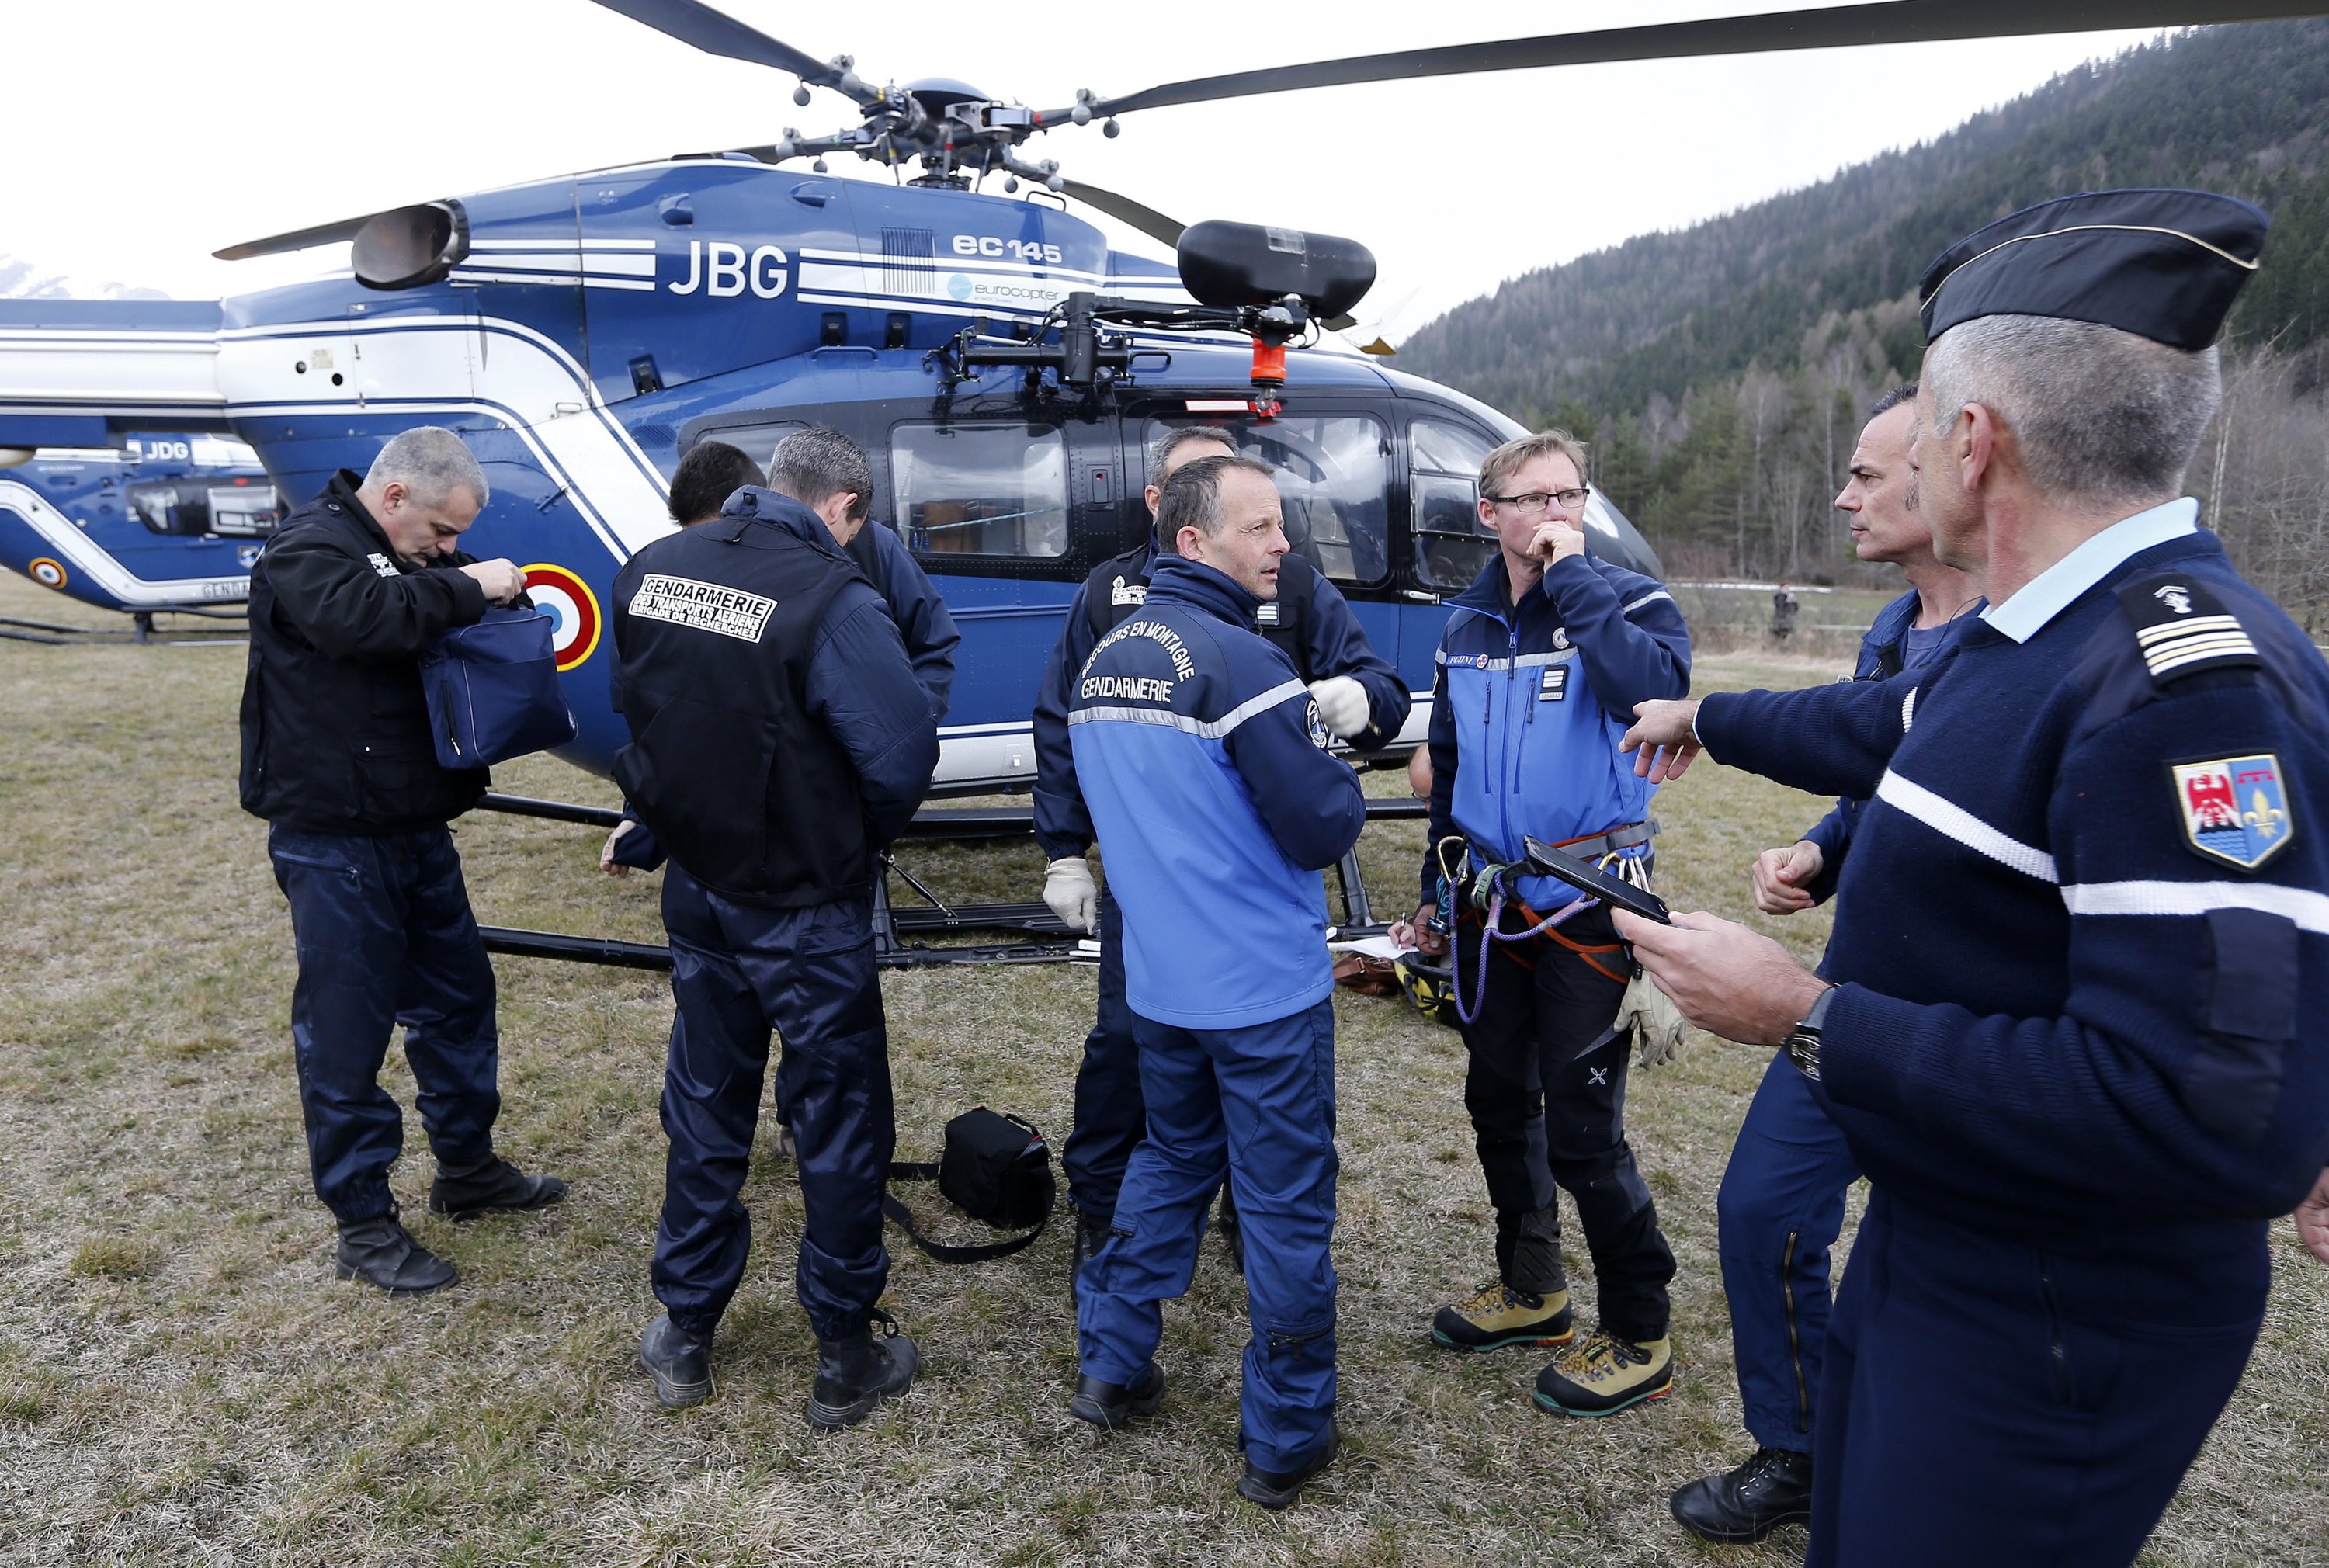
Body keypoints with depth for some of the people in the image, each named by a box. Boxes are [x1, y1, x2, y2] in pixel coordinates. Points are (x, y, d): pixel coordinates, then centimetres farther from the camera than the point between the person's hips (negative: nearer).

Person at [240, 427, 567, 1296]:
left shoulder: (413, 554, 14)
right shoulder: (308, 549, -13)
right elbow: (366, 615, -32)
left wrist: (503, 589, -1)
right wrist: (467, 586, -23)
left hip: (416, 827, 9)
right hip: (333, 840, -9)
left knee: (459, 997, 18)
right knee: (346, 1029, 1)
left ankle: (467, 1167, 35)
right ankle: (363, 1224, 14)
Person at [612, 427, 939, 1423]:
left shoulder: (649, 570, -2)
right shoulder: (829, 599, -22)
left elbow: (630, 708, 7)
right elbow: (902, 753, -25)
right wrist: (861, 837, -4)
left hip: (696, 889, 6)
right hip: (807, 911, -6)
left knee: (704, 1112, 21)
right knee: (839, 1127, 10)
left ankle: (685, 1338, 35)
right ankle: (845, 1359, 24)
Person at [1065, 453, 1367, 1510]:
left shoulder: (1103, 658, 5)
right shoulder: (1243, 663, -20)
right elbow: (1326, 830, -20)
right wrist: (1335, 765, 1)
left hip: (1156, 979, 7)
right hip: (1265, 987, -7)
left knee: (1170, 1159, 25)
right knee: (1285, 1205, 7)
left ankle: (1112, 1370, 34)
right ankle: (1285, 1440, 20)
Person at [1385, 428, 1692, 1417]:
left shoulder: (1627, 601, -8)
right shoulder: (1467, 625, 8)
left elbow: (1657, 688, -32)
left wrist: (1574, 574, -24)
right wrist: (1436, 888, 19)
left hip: (1587, 903, -6)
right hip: (1491, 902, 6)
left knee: (1583, 1128, -3)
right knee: (1498, 1100, 16)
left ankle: (1639, 1338, 16)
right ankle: (1531, 1289, 36)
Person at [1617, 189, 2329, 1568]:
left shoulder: (2197, 686, -29)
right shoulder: (2034, 639, 2)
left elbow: (2216, 1120, -35)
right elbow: (1878, 730, 23)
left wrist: (1808, 1019, -29)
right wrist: (1704, 718, 38)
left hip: (2052, 1336, -9)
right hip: (1927, 1240, 9)